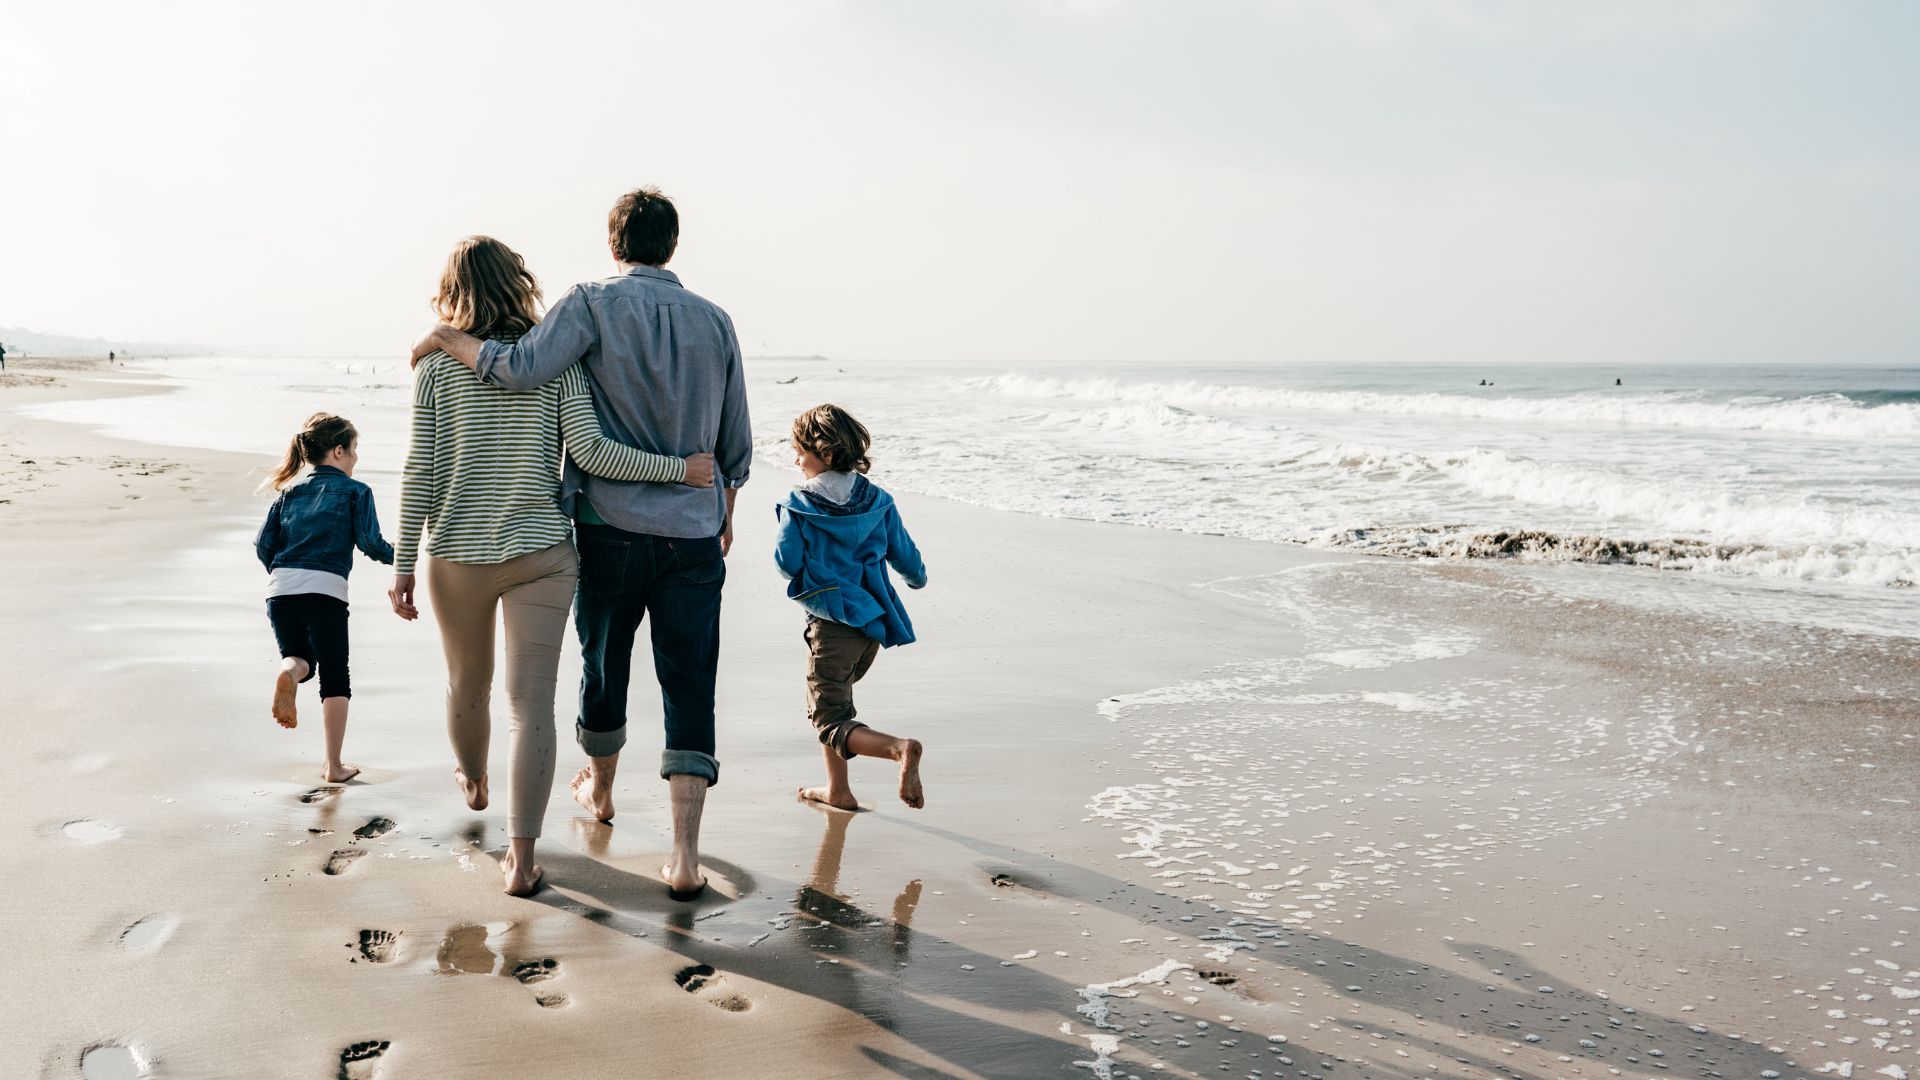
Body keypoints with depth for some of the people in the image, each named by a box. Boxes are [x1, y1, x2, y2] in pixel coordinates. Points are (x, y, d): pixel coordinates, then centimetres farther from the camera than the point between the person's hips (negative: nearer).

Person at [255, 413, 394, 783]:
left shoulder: (290, 492, 20)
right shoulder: (355, 491, 8)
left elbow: (263, 544, 14)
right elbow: (371, 544, 1)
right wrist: (395, 555, 21)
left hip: (280, 589, 4)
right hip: (326, 591, -4)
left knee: (299, 658, 23)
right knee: (335, 679, 10)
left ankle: (289, 672, -16)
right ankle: (334, 765, 9)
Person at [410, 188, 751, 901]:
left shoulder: (596, 304, -6)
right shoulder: (714, 321, 5)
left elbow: (523, 369, -22)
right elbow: (736, 445, 10)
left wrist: (448, 338, -5)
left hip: (611, 528, -1)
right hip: (695, 535, 2)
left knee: (605, 667, 19)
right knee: (689, 689, 1)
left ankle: (599, 789, 43)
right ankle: (685, 856, -6)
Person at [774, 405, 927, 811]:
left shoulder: (797, 505, -10)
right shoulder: (877, 501, 3)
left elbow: (787, 564, -11)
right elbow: (905, 556, 7)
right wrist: (917, 579, 30)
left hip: (832, 622, -6)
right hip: (873, 618, 6)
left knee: (831, 721, -2)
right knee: (828, 702, 25)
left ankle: (899, 748, -29)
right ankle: (838, 789, 28)